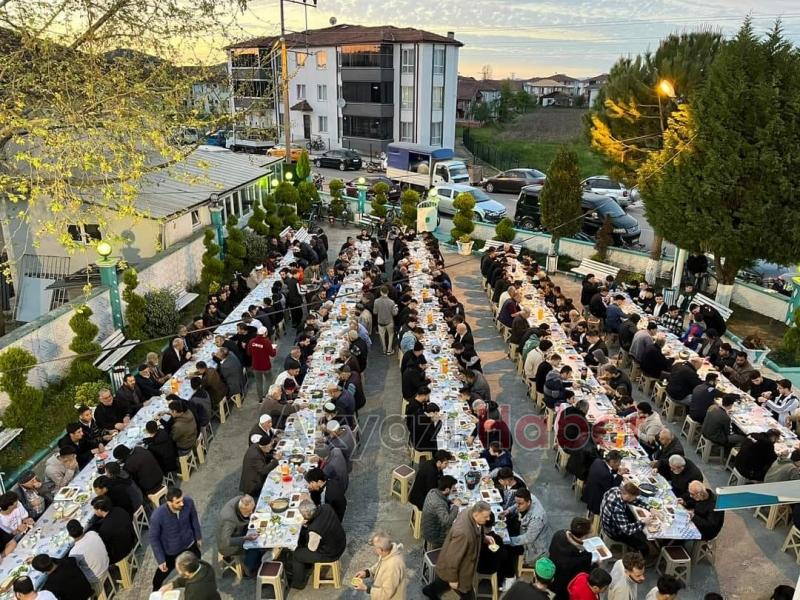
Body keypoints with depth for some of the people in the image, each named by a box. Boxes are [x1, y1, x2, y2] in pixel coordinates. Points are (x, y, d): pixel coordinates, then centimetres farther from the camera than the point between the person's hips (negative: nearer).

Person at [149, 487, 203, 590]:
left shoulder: (189, 502, -27)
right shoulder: (157, 516, -37)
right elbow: (154, 538, -20)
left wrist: (198, 536, 7)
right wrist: (160, 560, -14)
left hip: (189, 545, 3)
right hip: (171, 552, -3)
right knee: (161, 575, 21)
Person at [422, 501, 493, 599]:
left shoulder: (470, 511, -19)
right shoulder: (462, 532, -44)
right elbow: (453, 557, -30)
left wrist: (484, 537, -3)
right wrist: (452, 578, -18)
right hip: (452, 567, -8)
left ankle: (430, 590, 61)